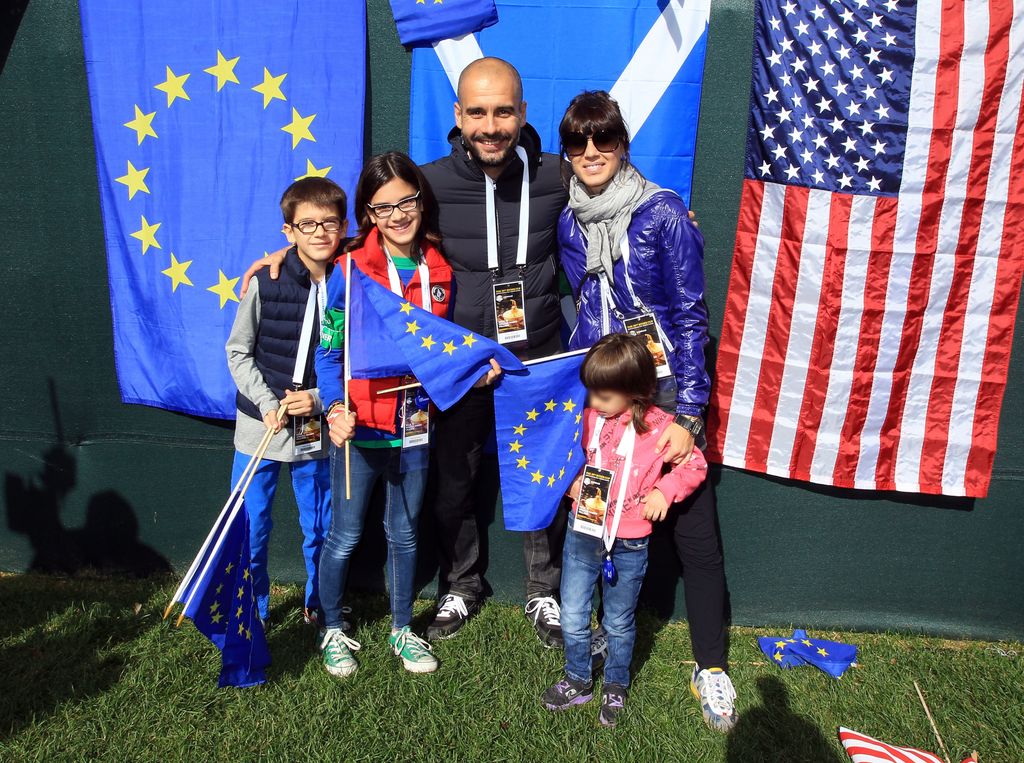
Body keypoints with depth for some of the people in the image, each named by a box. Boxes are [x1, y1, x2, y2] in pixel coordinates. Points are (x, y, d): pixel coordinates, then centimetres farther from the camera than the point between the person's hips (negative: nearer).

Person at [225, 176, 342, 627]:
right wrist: (267, 403, -12)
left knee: (320, 530, 14)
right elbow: (238, 351, -1)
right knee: (249, 530, 9)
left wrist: (319, 399, -13)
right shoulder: (266, 281, -8)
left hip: (318, 432, 1)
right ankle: (250, 612, 31)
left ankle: (319, 607, 37)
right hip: (259, 427, 0)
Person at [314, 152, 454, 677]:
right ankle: (333, 630, 35)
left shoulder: (439, 271, 0)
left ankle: (401, 629, 39)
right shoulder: (349, 270, -11)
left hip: (414, 427, 3)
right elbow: (328, 353, -9)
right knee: (344, 537, 11)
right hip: (358, 429, -3)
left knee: (404, 534, 19)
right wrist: (337, 408, -23)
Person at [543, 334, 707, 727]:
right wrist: (575, 478, -2)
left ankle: (615, 687, 39)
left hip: (627, 546, -3)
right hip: (581, 535, 4)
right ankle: (578, 681, 36)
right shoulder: (590, 416, -3)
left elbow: (695, 465, -2)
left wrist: (663, 490, -15)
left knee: (619, 624, 16)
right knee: (572, 618, 13)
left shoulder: (658, 427, -14)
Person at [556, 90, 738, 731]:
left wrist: (689, 411, -14)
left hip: (665, 391, -4)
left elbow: (690, 316, -10)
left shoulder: (663, 214, -10)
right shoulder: (569, 224, 5)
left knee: (695, 530, 0)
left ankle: (711, 667, 17)